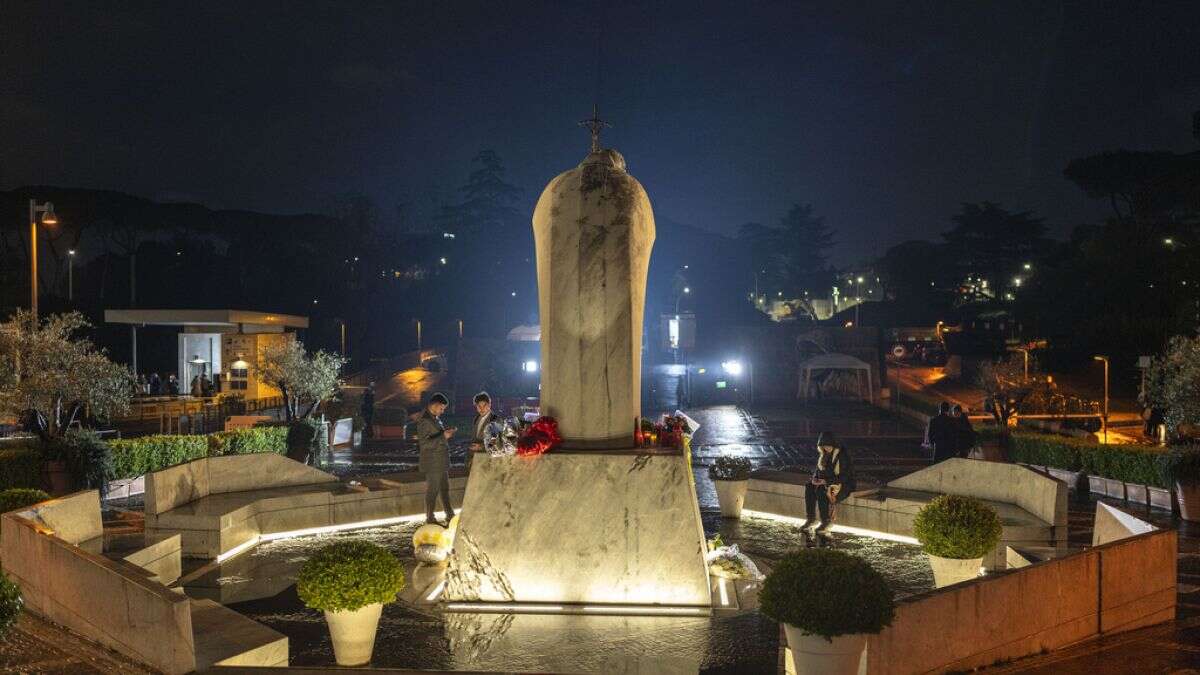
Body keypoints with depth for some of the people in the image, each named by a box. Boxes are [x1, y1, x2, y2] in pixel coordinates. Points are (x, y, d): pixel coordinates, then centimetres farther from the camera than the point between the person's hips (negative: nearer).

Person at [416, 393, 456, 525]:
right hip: (432, 463, -9)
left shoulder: (435, 418, 11)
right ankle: (430, 519, 11)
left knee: (445, 488, 15)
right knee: (432, 490, 0)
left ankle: (450, 516, 24)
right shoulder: (424, 420, -17)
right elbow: (424, 443, -22)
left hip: (442, 462, 9)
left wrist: (447, 432, 5)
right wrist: (443, 436, -24)